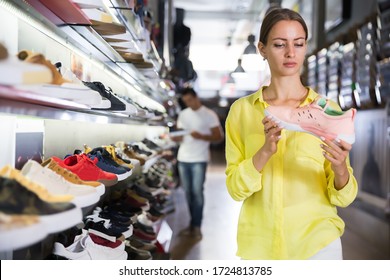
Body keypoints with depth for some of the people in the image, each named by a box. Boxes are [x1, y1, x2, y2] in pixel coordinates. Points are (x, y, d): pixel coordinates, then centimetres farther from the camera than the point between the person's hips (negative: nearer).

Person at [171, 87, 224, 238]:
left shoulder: (209, 115, -2)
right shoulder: (183, 114, 14)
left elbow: (219, 136, -4)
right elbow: (181, 136, 16)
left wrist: (201, 136, -18)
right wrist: (174, 137, -7)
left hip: (199, 159, -5)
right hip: (183, 158, 5)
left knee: (197, 191, -5)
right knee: (188, 192, 8)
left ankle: (197, 226, 0)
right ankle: (192, 223, 18)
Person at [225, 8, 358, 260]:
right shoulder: (242, 110, -2)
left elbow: (344, 197, -4)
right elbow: (235, 188, -7)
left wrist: (340, 169, -24)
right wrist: (265, 151, -23)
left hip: (316, 240, 0)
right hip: (259, 242, 1)